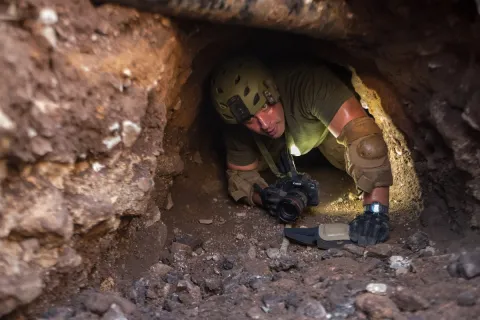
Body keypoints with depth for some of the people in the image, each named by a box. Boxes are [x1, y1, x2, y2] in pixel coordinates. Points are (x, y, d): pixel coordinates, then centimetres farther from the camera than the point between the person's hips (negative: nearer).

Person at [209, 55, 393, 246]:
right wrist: (262, 197, -43)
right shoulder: (236, 128, -33)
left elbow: (364, 136, -54)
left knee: (364, 148, -24)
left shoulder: (307, 83, -47)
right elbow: (240, 174, -21)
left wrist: (375, 210, -63)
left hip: (326, 125, -2)